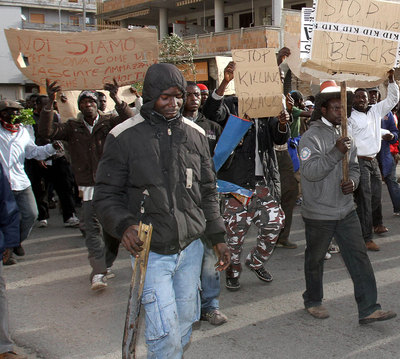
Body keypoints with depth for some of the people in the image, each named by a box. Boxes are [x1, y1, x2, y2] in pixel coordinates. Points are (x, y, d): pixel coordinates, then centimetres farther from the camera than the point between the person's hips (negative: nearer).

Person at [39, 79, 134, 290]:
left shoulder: (109, 122, 1)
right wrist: (50, 104, -17)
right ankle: (98, 273, -12)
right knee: (92, 228, -10)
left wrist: (117, 101, -32)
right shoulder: (73, 127, 7)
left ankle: (105, 266, 26)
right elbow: (46, 132, -5)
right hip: (89, 186, 0)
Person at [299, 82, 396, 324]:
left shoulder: (345, 136, 11)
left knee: (359, 257, 1)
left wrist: (352, 182, -3)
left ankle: (368, 309, 5)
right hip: (319, 214, -6)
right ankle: (313, 301, 32)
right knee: (315, 259, 11)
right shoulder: (311, 138, -12)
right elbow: (310, 171, -23)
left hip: (346, 211, 6)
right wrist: (336, 152, -30)